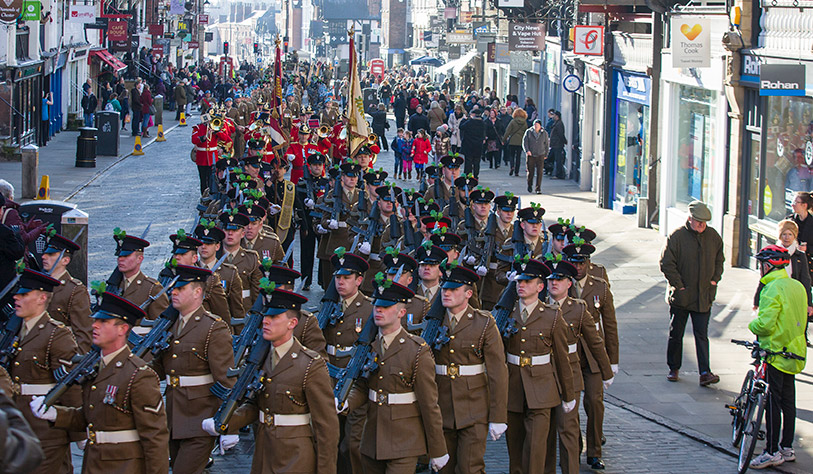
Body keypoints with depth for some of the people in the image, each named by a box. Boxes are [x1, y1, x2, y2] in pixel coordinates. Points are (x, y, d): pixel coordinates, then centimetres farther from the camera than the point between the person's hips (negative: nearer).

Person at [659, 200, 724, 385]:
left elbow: (719, 260, 19)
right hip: (680, 296, -2)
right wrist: (678, 285, -12)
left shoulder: (713, 236, 5)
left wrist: (715, 279, 7)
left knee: (702, 335, -1)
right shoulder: (677, 236, -9)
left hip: (704, 297, 2)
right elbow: (666, 264, -9)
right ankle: (674, 369, 23)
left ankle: (705, 373, -5)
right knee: (676, 334, 9)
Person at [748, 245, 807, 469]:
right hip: (795, 351, 8)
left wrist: (753, 325, -3)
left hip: (776, 352, -8)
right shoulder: (797, 287, 9)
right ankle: (787, 447, 21)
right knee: (788, 401, 14)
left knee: (773, 402, -4)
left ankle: (773, 452, -1)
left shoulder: (773, 289, -18)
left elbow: (765, 323, -24)